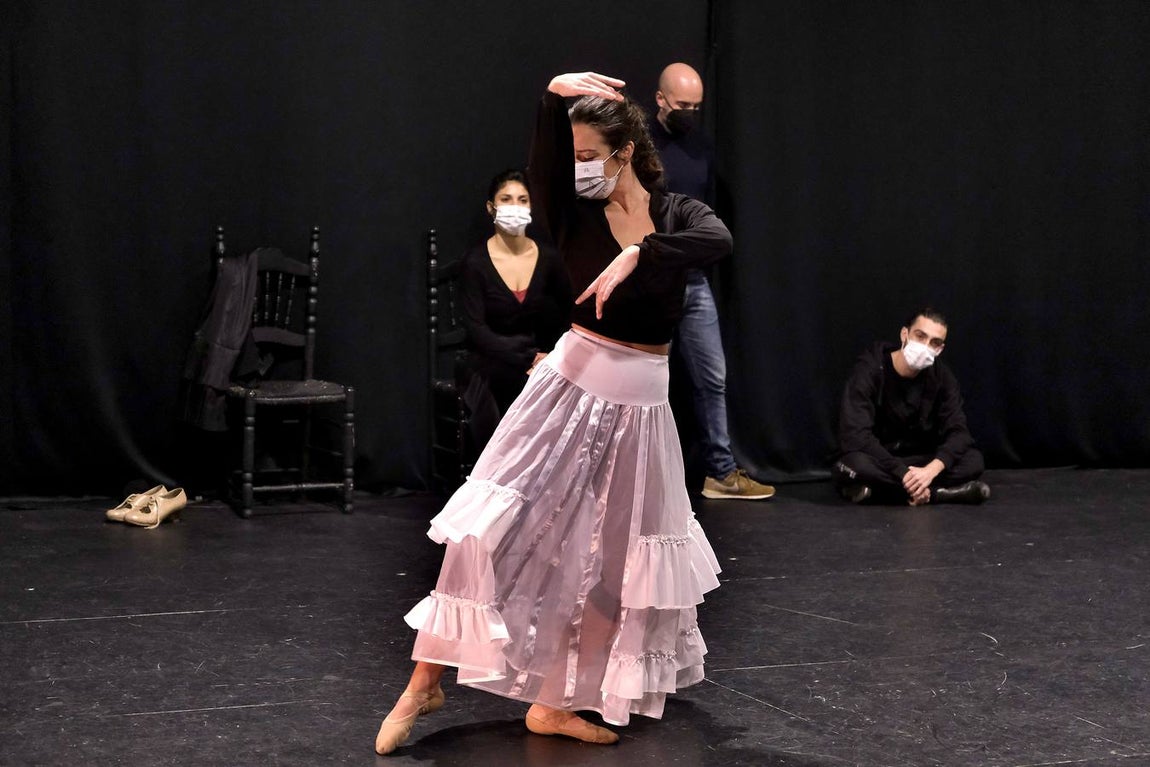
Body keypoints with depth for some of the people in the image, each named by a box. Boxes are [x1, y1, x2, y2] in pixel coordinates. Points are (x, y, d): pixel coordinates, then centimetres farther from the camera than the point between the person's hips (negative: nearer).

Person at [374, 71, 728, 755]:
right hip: (570, 389, -2)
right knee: (494, 529, -10)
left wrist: (637, 254, -31)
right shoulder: (574, 214, -3)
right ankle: (426, 682, 2)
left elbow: (720, 242, -22)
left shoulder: (677, 215, 0)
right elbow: (545, 165, -25)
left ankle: (553, 702, 19)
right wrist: (554, 99, -40)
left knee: (608, 560, 6)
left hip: (639, 408, 2)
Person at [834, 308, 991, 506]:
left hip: (917, 462, 4)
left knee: (973, 460, -19)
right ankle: (938, 493, -27)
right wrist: (904, 475, -34)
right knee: (855, 465, -39)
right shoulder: (869, 370, -17)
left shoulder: (942, 377, -3)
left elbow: (958, 432, -12)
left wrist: (931, 470, -33)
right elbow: (856, 436, -27)